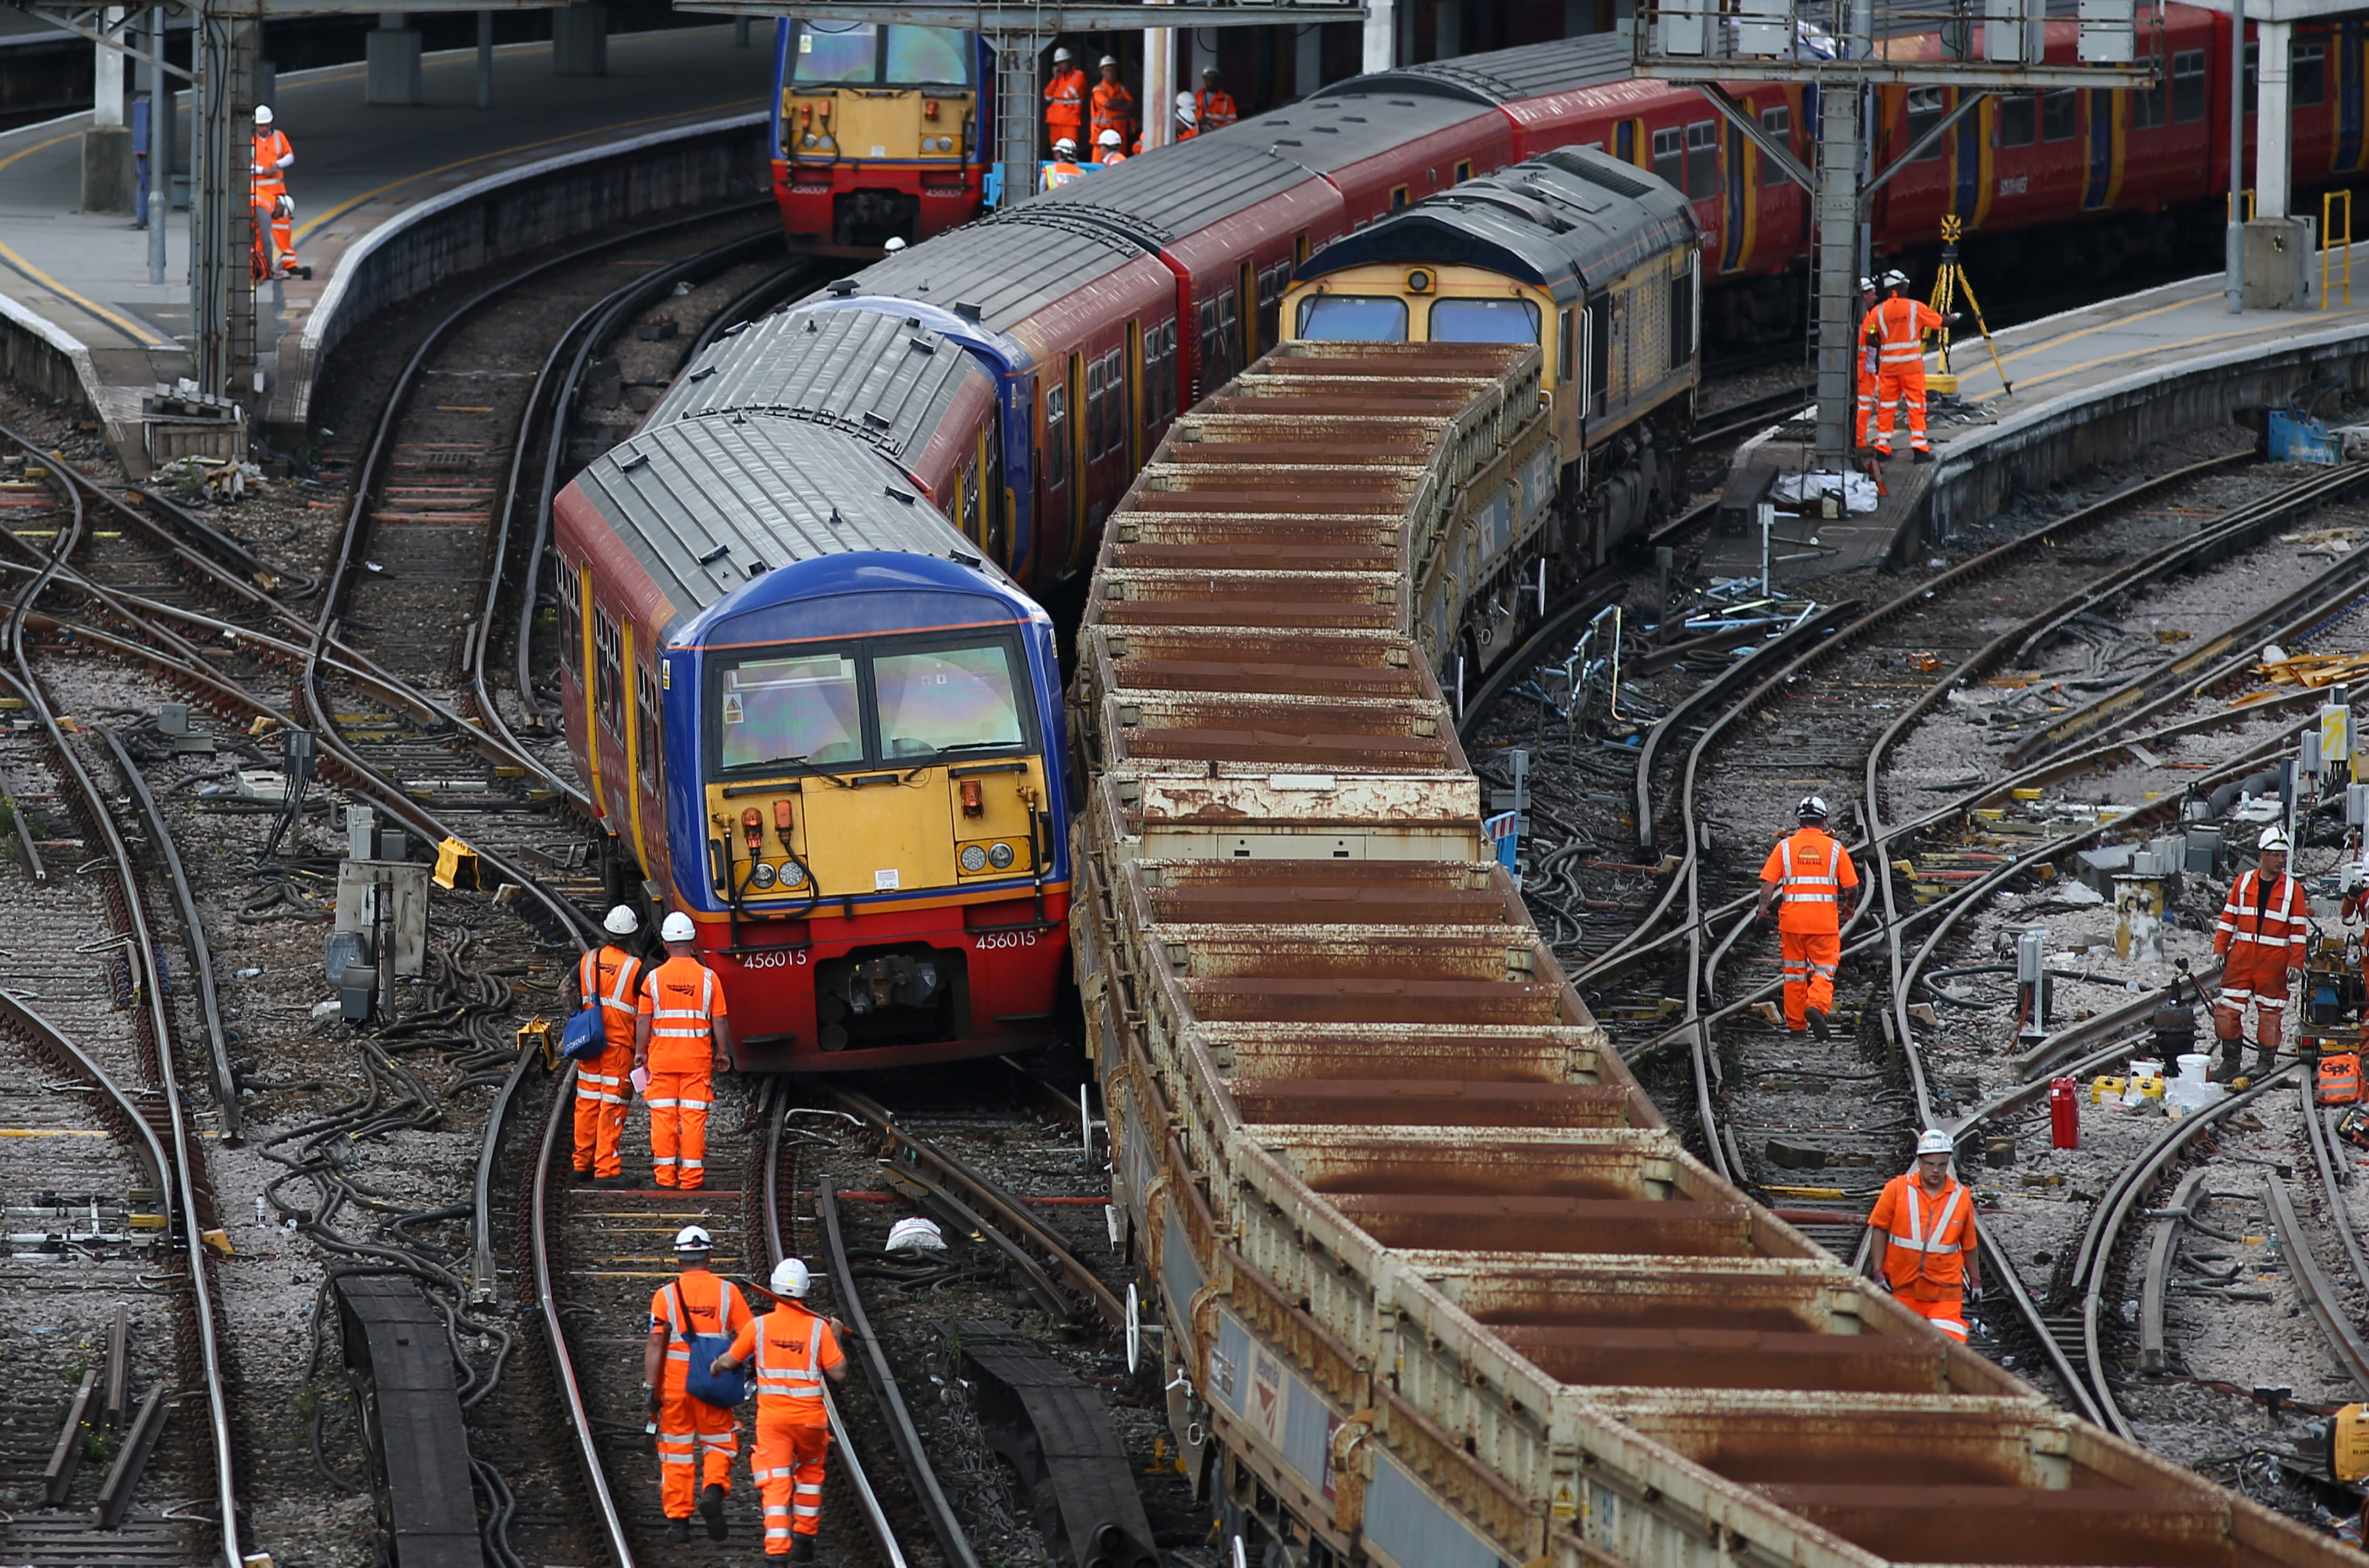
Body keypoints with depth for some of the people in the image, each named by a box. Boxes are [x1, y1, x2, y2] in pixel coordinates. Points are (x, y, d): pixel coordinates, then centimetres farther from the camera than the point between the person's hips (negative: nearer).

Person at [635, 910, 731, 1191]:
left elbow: (643, 1021, 0)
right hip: (698, 1059, 0)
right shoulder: (708, 978, -5)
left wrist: (640, 1052, 11)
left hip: (661, 1058, 0)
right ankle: (691, 1176, 3)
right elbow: (720, 1021, -1)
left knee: (663, 1116, 6)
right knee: (694, 1116, 3)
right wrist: (723, 1053, 10)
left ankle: (664, 1175, 7)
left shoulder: (654, 978, -5)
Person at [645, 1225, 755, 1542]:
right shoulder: (727, 1292, -1)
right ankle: (713, 1489, -16)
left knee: (677, 1451, 9)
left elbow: (656, 1343, -9)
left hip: (675, 1385, 0)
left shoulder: (666, 1295, -4)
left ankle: (678, 1520, 9)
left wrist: (650, 1386, -7)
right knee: (718, 1444, 13)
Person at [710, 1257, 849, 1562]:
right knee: (810, 1473, 24)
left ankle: (776, 1548, -17)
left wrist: (714, 1367, 30)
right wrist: (836, 1338, 10)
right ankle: (804, 1537, 31)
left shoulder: (759, 1327, -4)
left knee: (776, 1483, -4)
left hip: (772, 1418, -1)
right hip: (810, 1418, 1)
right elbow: (838, 1373, -5)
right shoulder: (818, 1328, -6)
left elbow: (729, 1362, 7)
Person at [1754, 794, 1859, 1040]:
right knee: (1824, 970, 2)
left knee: (1795, 972, 13)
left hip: (1792, 919, 1)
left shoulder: (1785, 847, 2)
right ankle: (1817, 1006, -26)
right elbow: (1851, 886, 3)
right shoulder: (1835, 849, 1)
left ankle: (1796, 1024, 17)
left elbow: (1769, 882, -6)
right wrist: (1848, 909, 21)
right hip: (1826, 922, -1)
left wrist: (1763, 910, -3)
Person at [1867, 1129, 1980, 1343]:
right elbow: (1879, 1229, 5)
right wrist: (1879, 1273, 0)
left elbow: (1968, 1244, 14)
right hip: (1903, 1285, 1)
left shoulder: (1962, 1198, 3)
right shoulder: (1897, 1189, -2)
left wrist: (1974, 1281, 20)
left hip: (1946, 1286, -1)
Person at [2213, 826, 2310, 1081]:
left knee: (2270, 1012, 3)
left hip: (2273, 962, -2)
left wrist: (2295, 963, -4)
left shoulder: (2293, 889, 1)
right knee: (2227, 1009, 0)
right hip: (2241, 957, 2)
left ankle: (2266, 1060, 13)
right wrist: (2220, 950, 5)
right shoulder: (2243, 883, 6)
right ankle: (2230, 1058, 11)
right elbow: (2228, 918, 11)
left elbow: (2300, 929, 1)